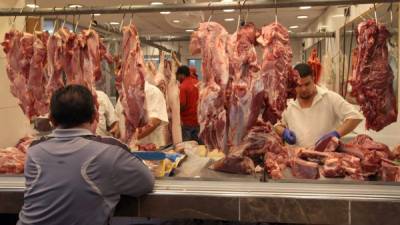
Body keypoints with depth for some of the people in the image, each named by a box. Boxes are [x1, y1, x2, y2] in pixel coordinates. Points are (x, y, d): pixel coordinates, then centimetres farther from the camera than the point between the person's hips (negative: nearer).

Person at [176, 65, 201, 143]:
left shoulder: (183, 87, -18)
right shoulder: (196, 82, 3)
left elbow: (182, 105, -20)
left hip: (186, 121, -7)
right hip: (197, 120, 7)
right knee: (196, 142, 15)